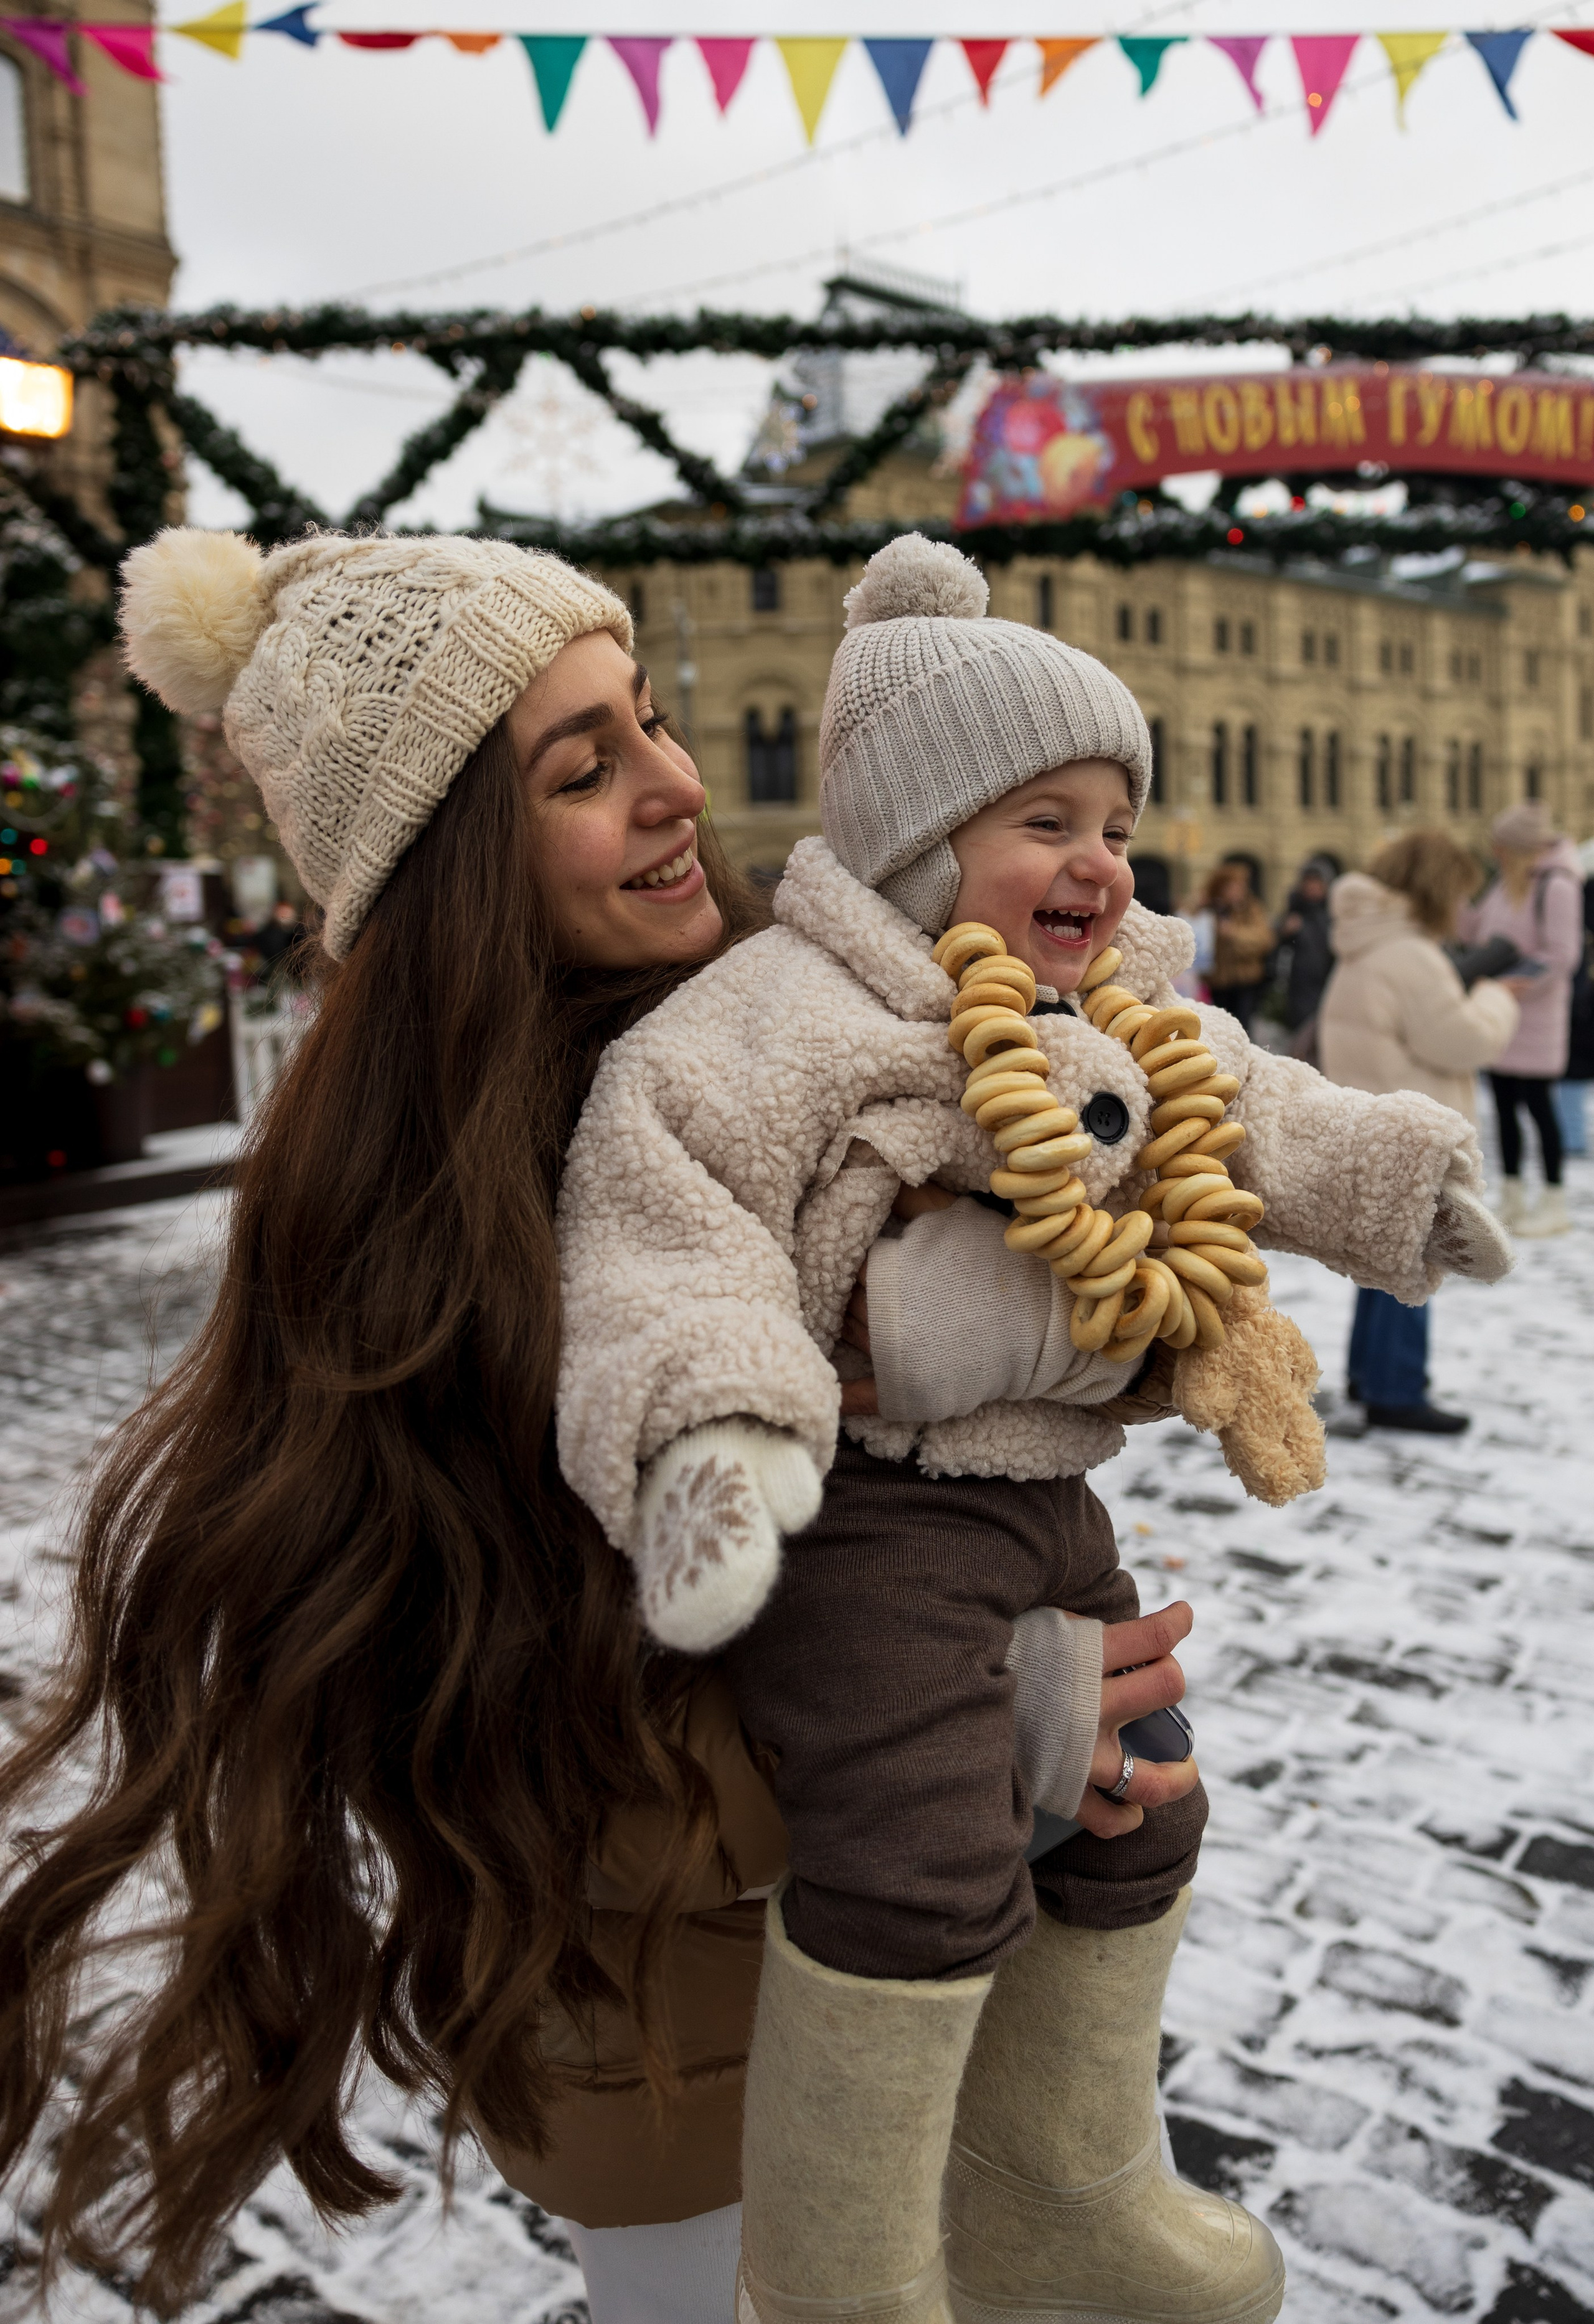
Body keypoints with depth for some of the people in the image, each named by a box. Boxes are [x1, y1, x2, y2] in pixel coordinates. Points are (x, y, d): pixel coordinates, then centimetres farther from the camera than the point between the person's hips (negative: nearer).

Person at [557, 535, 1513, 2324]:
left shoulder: (1128, 1019, 12)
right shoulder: (793, 1010, -16)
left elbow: (1241, 1114, 29)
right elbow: (667, 1203, -25)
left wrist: (1393, 1171, 29)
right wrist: (711, 1420, -37)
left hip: (1046, 1500, 9)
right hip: (858, 1507, -9)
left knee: (1133, 1821, 18)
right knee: (926, 1874, -18)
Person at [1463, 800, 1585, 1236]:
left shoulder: (1558, 887, -15)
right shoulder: (1504, 885, 8)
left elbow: (1562, 955, -18)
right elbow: (1472, 929, 18)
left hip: (1537, 1012, -7)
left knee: (1538, 1103, -1)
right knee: (1504, 1103, 11)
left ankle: (1554, 1204, 11)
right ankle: (1510, 1198, 21)